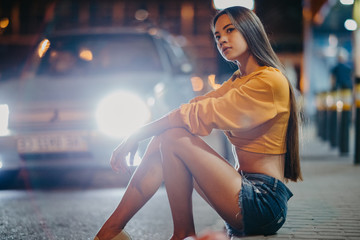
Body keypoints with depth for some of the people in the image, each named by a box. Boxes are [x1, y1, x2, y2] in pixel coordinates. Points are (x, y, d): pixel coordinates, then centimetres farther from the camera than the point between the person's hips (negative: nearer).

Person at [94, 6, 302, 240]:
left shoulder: (270, 81, -13)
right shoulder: (238, 82, 19)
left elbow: (201, 114, -16)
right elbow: (197, 105, 10)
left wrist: (139, 134, -11)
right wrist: (138, 135, -2)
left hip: (265, 201, -9)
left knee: (173, 138, -16)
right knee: (163, 138, 0)